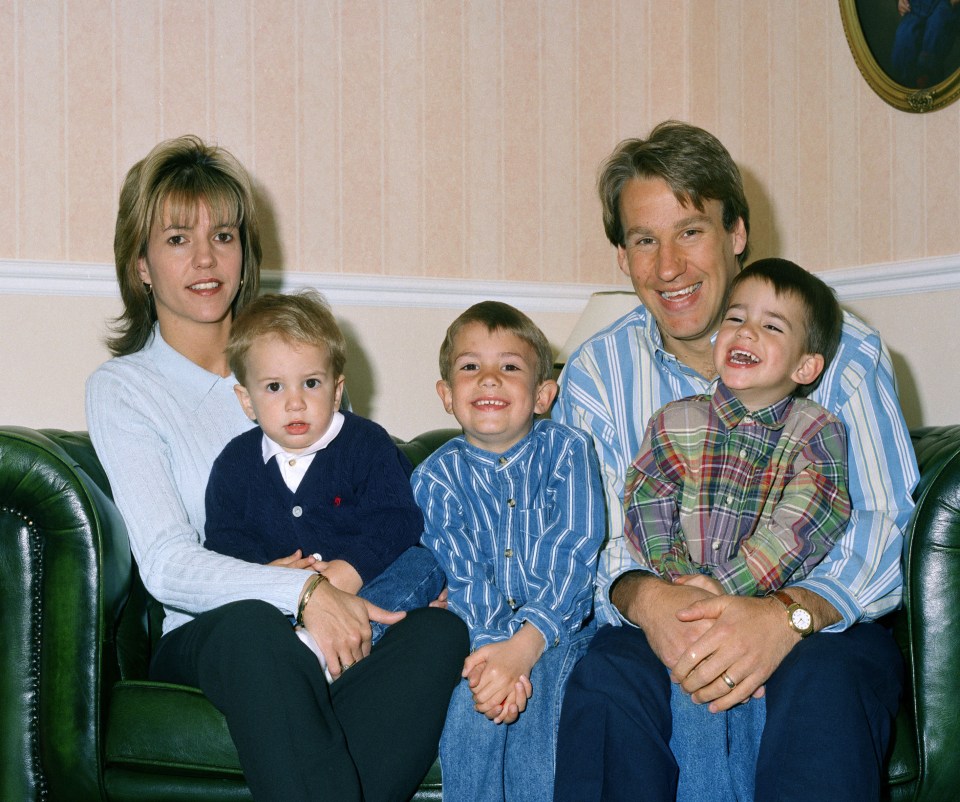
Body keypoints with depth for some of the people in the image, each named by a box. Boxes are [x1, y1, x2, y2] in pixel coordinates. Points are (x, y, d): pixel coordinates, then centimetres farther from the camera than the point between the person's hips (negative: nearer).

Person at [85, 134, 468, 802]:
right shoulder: (122, 388, 6)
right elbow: (167, 564, -8)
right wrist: (305, 592, -24)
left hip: (337, 621, 4)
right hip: (203, 639, -3)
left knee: (440, 628, -30)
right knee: (252, 627, -39)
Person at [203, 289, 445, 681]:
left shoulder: (366, 443, 1)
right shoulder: (235, 463, 9)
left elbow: (397, 519, -7)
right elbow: (223, 537, 5)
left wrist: (352, 569, -25)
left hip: (364, 585, -1)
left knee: (421, 567, -28)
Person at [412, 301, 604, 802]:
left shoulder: (567, 452, -3)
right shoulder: (435, 478, 2)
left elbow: (571, 557, -14)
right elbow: (456, 579, -7)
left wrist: (523, 647, -29)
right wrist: (488, 650, -29)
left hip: (557, 629, -1)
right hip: (474, 634, 1)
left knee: (534, 697, -32)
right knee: (472, 705, -30)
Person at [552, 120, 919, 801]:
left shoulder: (843, 350, -1)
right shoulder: (595, 374, 6)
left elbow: (891, 523, -9)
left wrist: (789, 614, -29)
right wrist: (644, 598, -25)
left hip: (822, 624, -1)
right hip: (658, 625, 2)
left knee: (824, 686, -36)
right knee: (605, 681, -32)